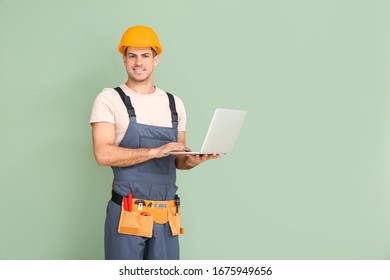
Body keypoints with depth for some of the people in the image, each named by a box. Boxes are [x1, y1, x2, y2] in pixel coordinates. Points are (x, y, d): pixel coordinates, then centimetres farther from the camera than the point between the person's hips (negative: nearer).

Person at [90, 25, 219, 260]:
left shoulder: (175, 104, 12)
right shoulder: (110, 99, -2)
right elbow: (103, 154, -14)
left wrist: (192, 161, -6)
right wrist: (155, 151, -20)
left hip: (167, 216, 4)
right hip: (128, 214, -4)